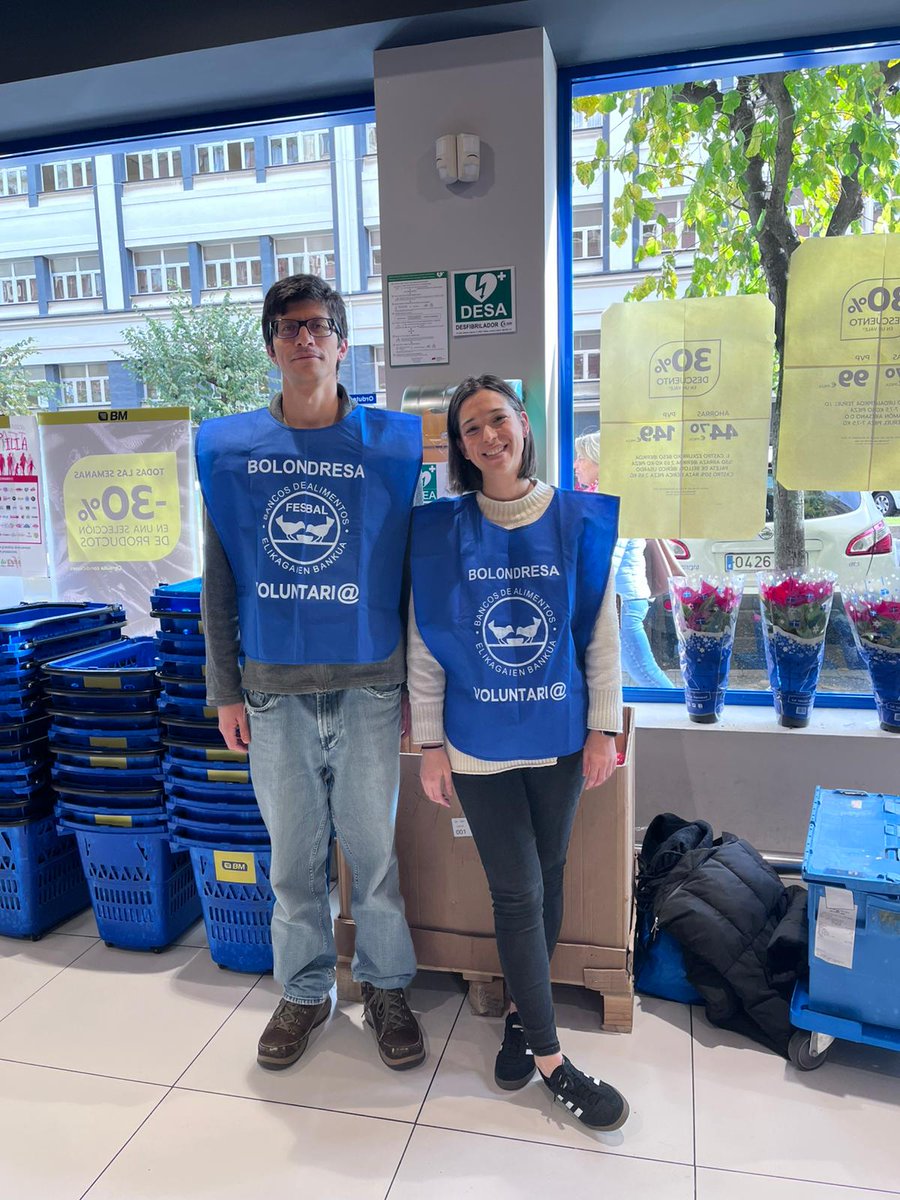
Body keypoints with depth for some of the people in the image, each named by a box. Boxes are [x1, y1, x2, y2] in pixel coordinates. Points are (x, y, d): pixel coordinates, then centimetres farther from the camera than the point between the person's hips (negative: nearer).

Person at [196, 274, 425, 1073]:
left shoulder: (391, 443, -2)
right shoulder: (228, 446, 2)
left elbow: (413, 567, 1)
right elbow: (220, 580, 5)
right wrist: (224, 690, 4)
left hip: (368, 684, -1)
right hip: (274, 687, 2)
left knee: (373, 845, 11)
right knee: (294, 851, 14)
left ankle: (385, 986, 34)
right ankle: (305, 990, 36)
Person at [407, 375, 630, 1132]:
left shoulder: (580, 521, -3)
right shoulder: (441, 531, -6)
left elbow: (601, 633, 1)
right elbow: (425, 644, -2)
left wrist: (603, 728, -1)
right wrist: (431, 743, -3)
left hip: (560, 736, 2)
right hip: (479, 742, -1)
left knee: (547, 876, 15)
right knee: (517, 890, 4)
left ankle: (524, 1012, 38)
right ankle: (550, 1058, 20)